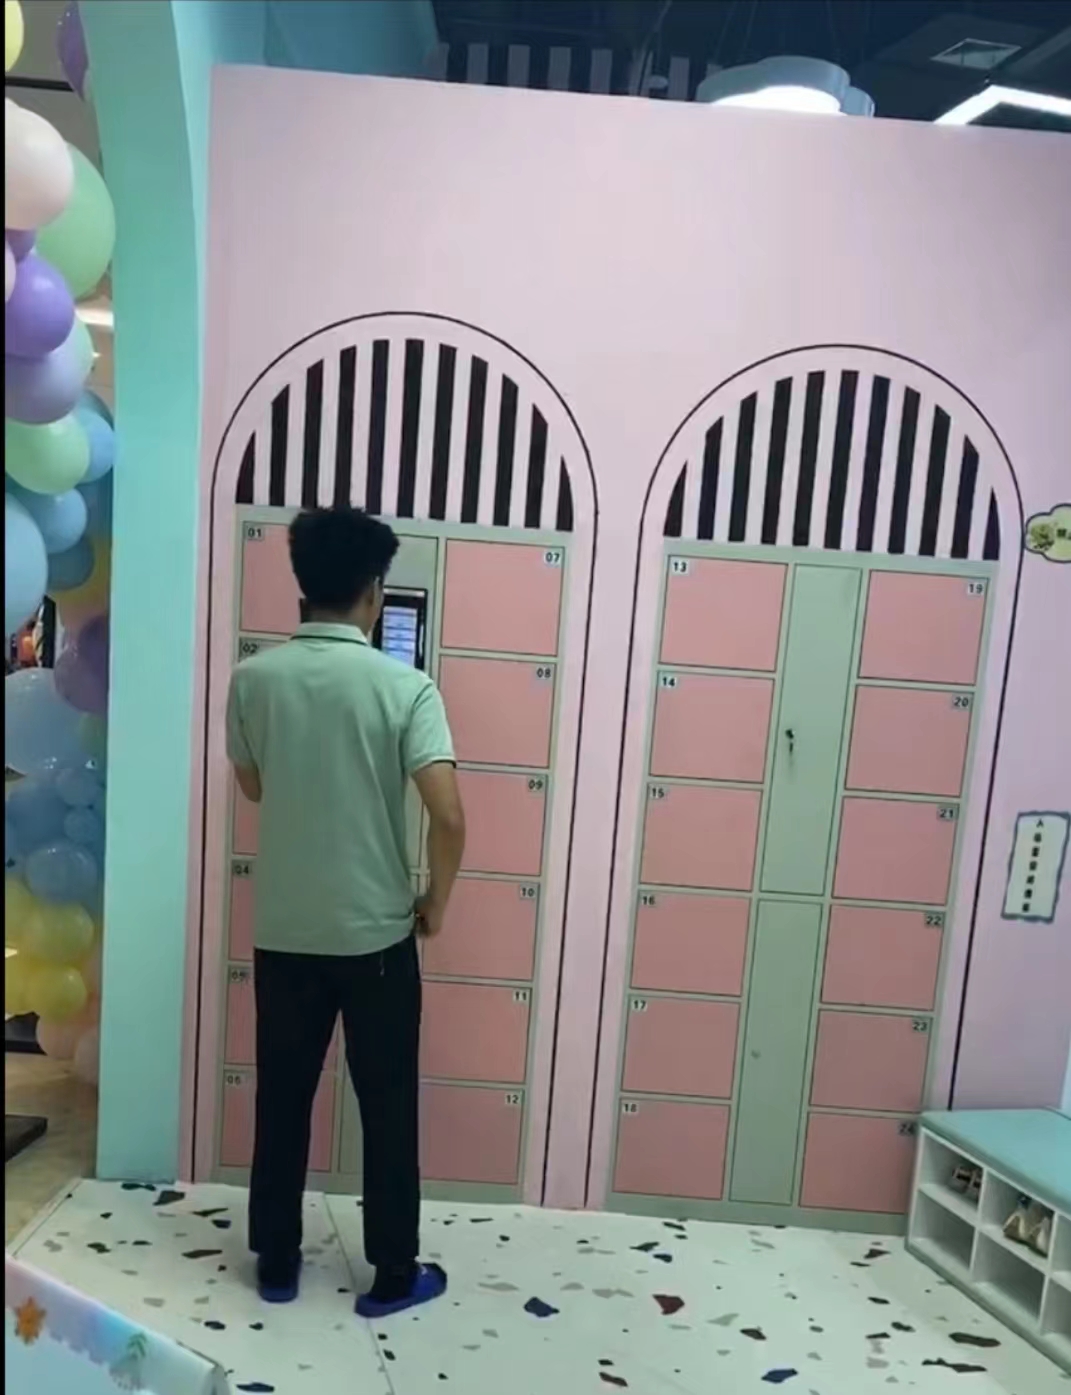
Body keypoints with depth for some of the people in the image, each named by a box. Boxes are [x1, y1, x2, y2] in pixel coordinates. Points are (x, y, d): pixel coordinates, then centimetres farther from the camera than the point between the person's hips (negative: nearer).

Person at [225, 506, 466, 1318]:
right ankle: (394, 1275, 28)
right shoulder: (404, 687, -15)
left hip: (283, 934, 3)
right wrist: (436, 904, -5)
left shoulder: (254, 679, -5)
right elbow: (450, 818, -22)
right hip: (376, 935, -3)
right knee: (387, 1107, 13)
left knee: (282, 1099, 19)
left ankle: (277, 1264, 35)